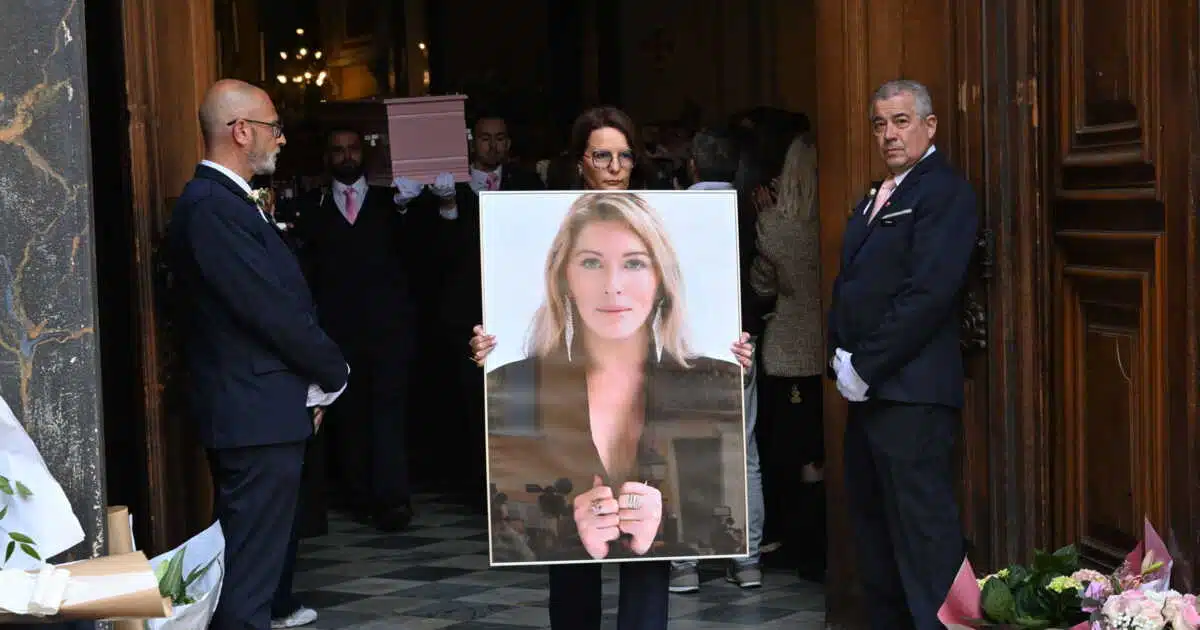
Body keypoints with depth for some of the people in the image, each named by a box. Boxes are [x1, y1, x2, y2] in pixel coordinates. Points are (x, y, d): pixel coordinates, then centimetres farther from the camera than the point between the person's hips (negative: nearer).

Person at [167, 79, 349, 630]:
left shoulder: (226, 202, 16)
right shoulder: (212, 207, -17)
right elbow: (274, 311, -19)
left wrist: (314, 385, 6)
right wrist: (333, 376, -4)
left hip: (258, 415, 10)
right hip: (258, 418, -10)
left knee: (248, 568, 16)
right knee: (249, 582, -6)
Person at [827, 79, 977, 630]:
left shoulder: (945, 192, -8)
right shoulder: (873, 199, 21)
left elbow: (928, 294, -17)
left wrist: (865, 368, -15)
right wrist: (842, 358, 4)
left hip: (910, 393, -9)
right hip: (866, 391, 9)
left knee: (922, 537, -7)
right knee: (873, 530, 14)